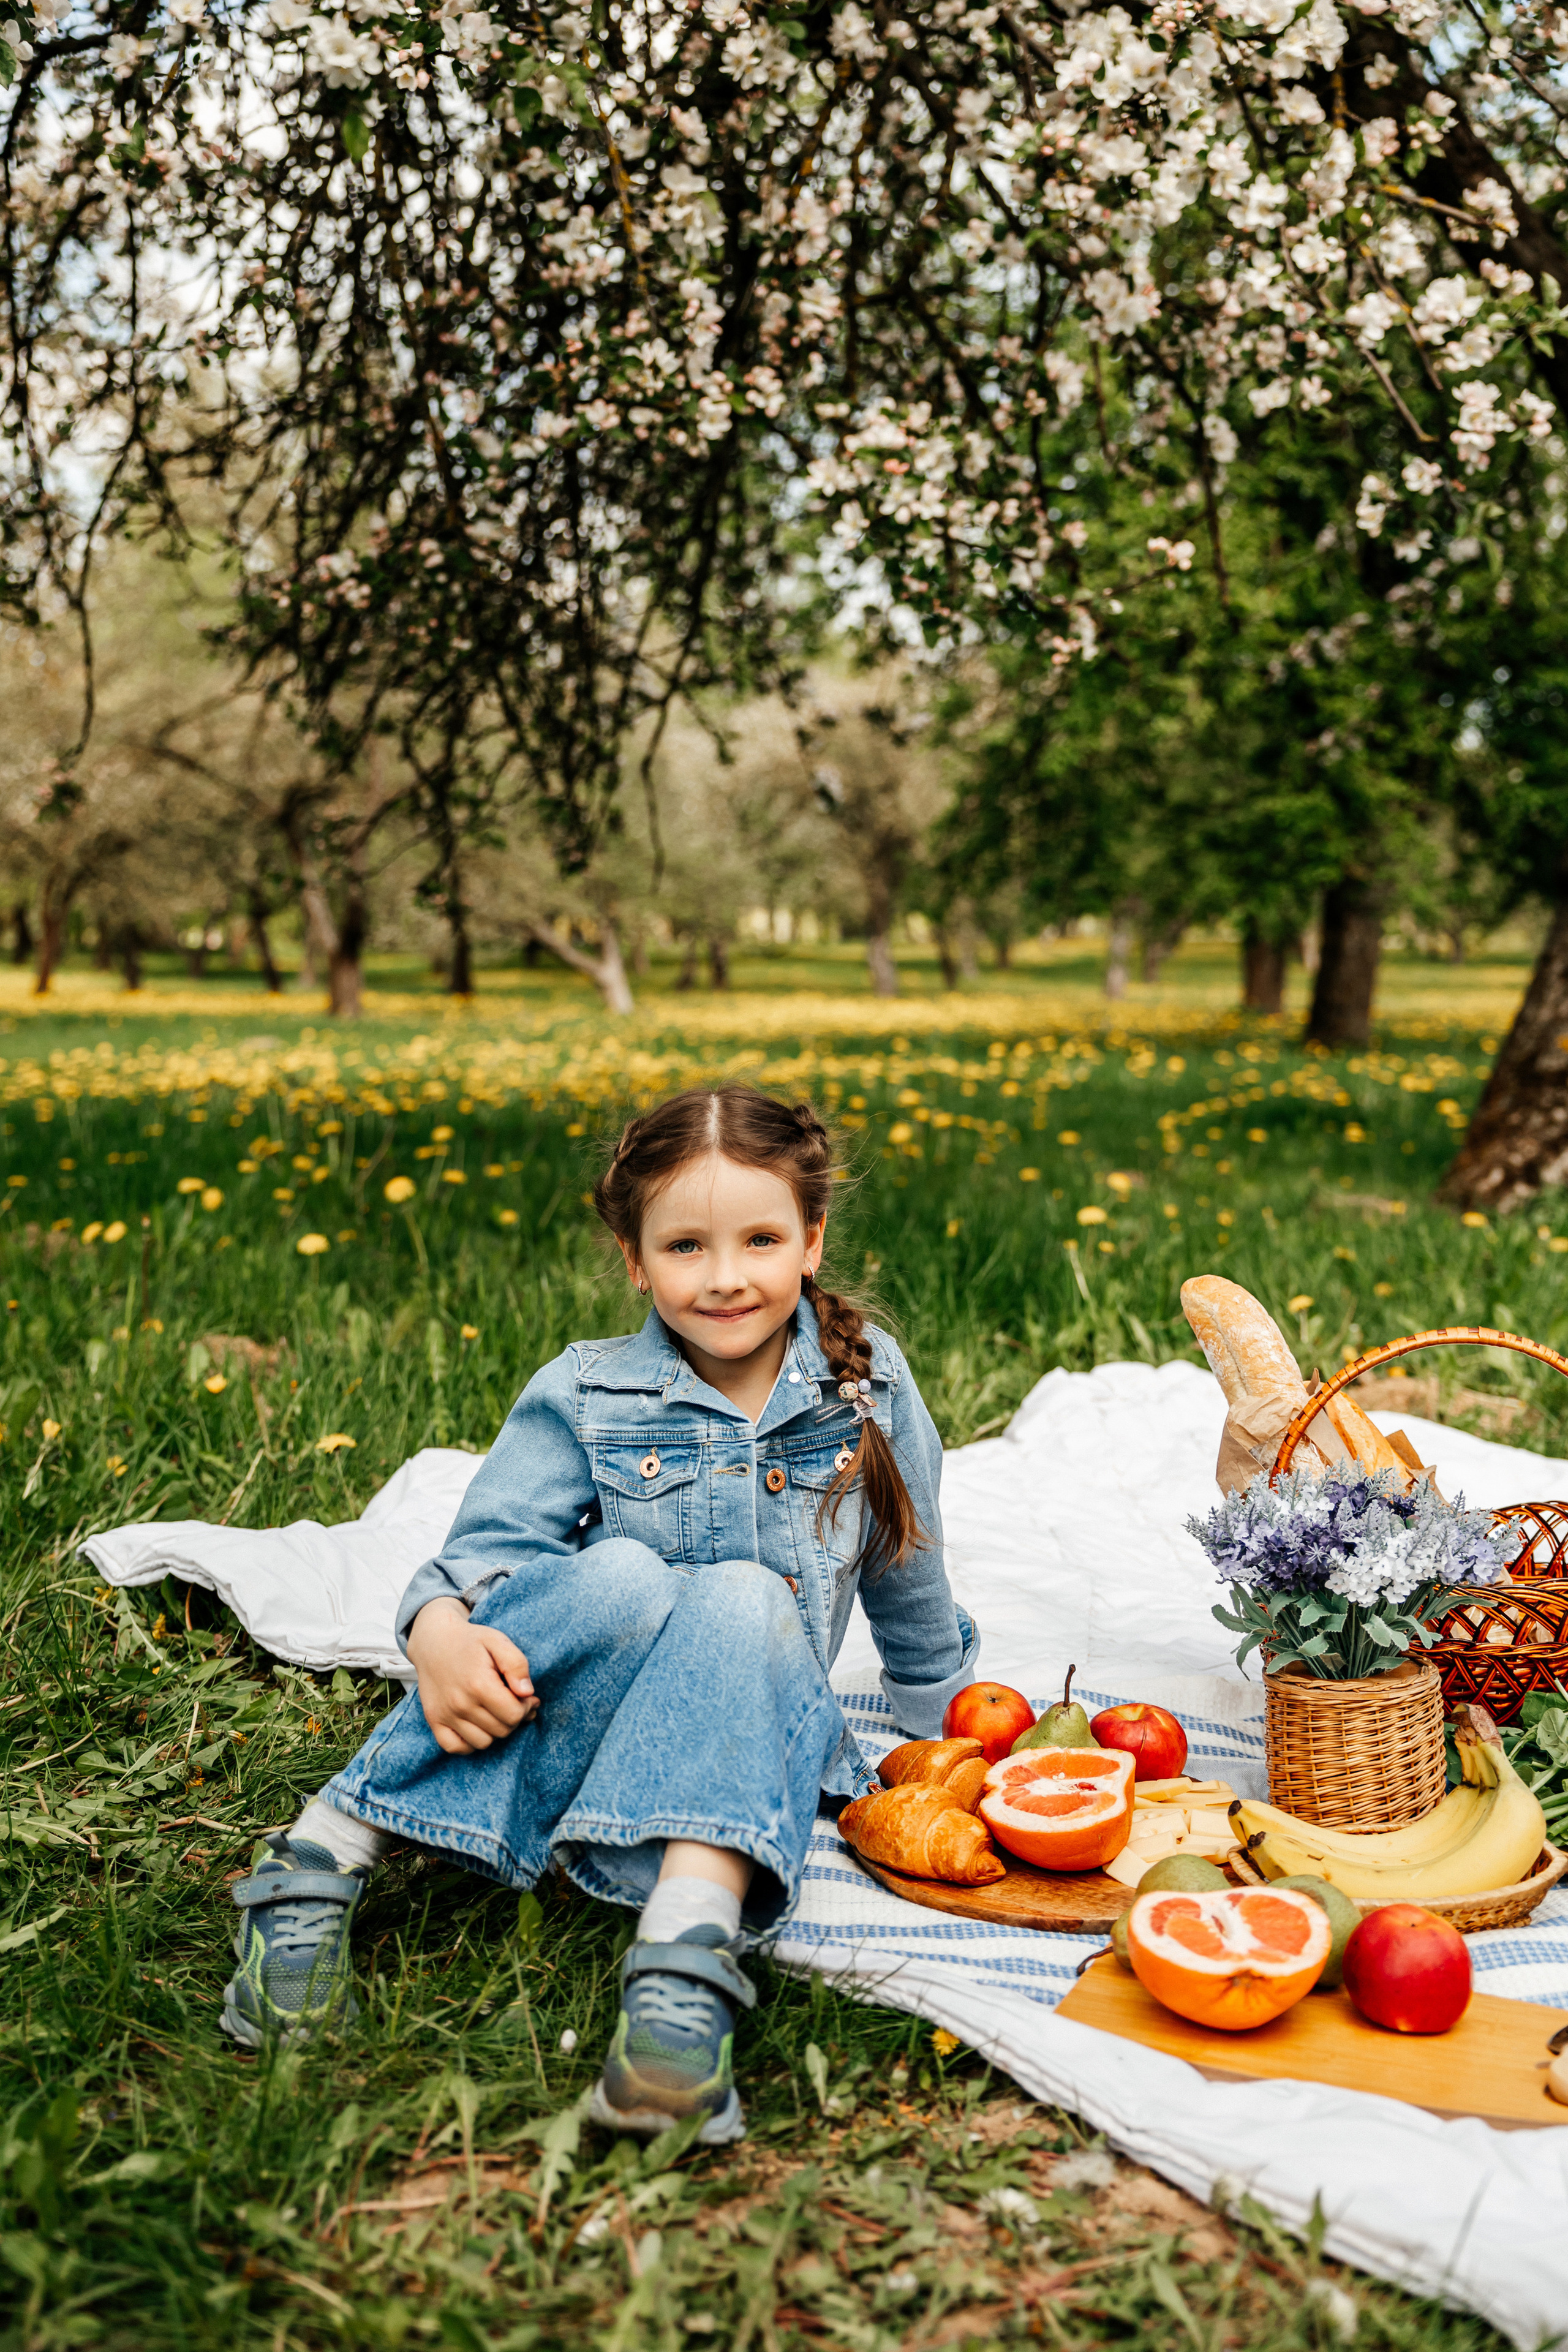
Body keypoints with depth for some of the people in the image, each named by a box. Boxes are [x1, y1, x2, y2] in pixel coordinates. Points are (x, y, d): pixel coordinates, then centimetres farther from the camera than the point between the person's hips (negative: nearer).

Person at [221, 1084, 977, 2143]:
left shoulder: (868, 1383, 3)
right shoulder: (583, 1398, -2)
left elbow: (908, 1580, 16)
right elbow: (486, 1546, -9)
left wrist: (950, 1735, 26)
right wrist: (440, 1632, -32)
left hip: (750, 1752, 1)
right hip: (559, 1742, -1)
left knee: (744, 1601, -31)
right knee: (621, 1580, -33)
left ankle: (688, 1955, -50)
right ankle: (318, 1860, -26)